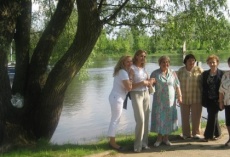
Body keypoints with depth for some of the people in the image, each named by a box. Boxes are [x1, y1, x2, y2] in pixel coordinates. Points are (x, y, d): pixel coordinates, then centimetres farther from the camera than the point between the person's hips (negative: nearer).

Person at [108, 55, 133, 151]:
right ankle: (112, 142, 8)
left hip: (117, 97, 10)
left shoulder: (122, 71, 14)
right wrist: (131, 76, -13)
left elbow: (126, 86, 11)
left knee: (115, 120, 16)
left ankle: (112, 141, 25)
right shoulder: (123, 72, -17)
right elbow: (129, 87, -21)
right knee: (115, 120, -2)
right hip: (117, 98, -10)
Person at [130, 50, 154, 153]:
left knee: (146, 119, 6)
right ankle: (138, 145, 0)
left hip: (146, 94, 7)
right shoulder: (132, 69, -8)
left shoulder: (143, 68, 12)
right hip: (136, 95, -7)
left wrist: (149, 82, -6)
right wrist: (141, 83, -22)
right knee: (140, 120, -11)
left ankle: (144, 143, 16)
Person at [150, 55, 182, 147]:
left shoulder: (173, 73, 5)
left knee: (168, 118, 7)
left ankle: (166, 138, 20)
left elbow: (177, 86, 6)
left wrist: (179, 96, 2)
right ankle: (159, 138, 16)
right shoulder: (155, 73, -1)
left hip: (170, 100, 2)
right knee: (159, 118, 2)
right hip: (159, 101, -2)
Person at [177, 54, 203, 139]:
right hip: (184, 98, 2)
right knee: (185, 117, 8)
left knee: (196, 116, 3)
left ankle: (196, 133, 16)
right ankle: (186, 134, 19)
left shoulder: (199, 70, -1)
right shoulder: (180, 71, 5)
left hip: (196, 98, -2)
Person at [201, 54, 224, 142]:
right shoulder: (205, 74, 7)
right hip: (208, 99, 4)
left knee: (212, 116, -4)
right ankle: (217, 133, 28)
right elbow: (203, 87, 7)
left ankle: (208, 135, 3)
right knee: (213, 116, 12)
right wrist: (203, 100, 2)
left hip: (216, 99, -4)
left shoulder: (222, 74, -4)